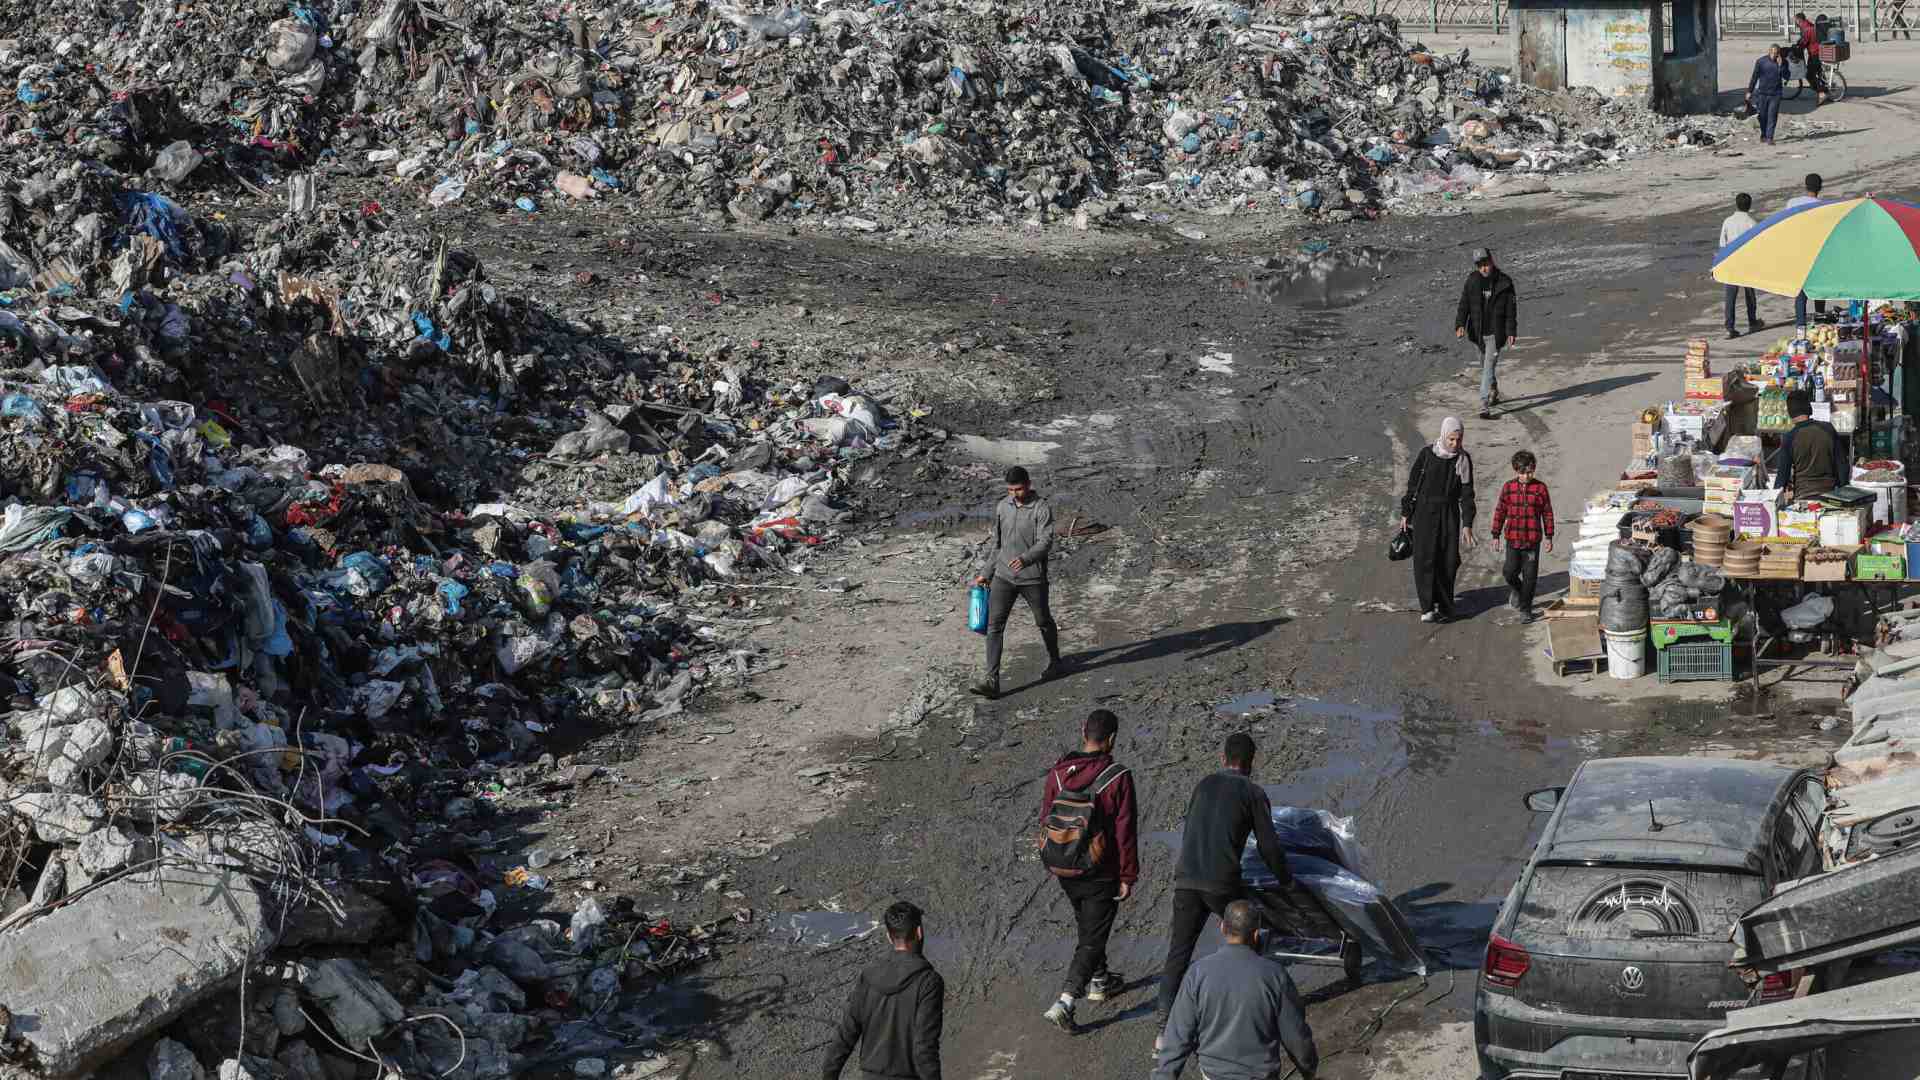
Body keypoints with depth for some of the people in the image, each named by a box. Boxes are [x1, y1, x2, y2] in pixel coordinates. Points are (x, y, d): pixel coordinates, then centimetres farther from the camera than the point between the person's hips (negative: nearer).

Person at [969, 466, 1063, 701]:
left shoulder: (1042, 509, -11)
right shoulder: (1003, 507, 5)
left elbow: (1045, 542, -20)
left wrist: (1025, 558, -37)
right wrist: (985, 573, 17)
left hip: (1032, 578, -4)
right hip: (1004, 576, 4)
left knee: (1044, 622, 15)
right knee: (994, 626, -7)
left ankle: (1055, 663, 41)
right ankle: (992, 680, -11)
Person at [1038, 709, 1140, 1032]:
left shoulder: (1058, 772, -5)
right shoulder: (1118, 777, -19)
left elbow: (1046, 820, 5)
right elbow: (1125, 832, -16)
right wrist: (1128, 877, -7)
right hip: (1101, 874, -5)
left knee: (1086, 926, 27)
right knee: (1093, 937, 2)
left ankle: (1099, 981, 45)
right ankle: (1064, 1003, -9)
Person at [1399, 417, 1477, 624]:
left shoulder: (1464, 460, -2)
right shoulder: (1426, 454, -7)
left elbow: (1466, 493, 0)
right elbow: (1413, 485, 1)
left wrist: (1467, 524, -5)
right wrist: (1405, 514, 3)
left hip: (1449, 515, 2)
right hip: (1425, 513, -2)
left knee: (1448, 562, 4)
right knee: (1425, 559, -9)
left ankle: (1443, 605, 19)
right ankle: (1427, 608, -10)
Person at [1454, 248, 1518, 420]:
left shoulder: (1504, 282, -8)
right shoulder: (1472, 281, -2)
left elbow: (1511, 309, -3)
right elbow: (1464, 305, -3)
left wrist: (1511, 332, -6)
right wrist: (1460, 325, -18)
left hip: (1495, 333, -4)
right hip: (1477, 332, 4)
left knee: (1489, 367, -12)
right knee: (1485, 365, 21)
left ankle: (1484, 407, -15)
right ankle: (1494, 391, 46)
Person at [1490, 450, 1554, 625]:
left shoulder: (1540, 488, -3)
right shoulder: (1509, 488, 0)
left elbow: (1547, 513, 4)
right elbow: (1500, 511, 6)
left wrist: (1549, 536, 4)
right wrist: (1496, 535, 5)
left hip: (1533, 540, -1)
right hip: (1513, 538, 1)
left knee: (1530, 576, 1)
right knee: (1510, 572, 1)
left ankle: (1525, 608, 12)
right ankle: (1515, 590, 34)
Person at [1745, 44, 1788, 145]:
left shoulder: (1783, 62, -1)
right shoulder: (1761, 61, -3)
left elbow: (1785, 76, -10)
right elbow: (1754, 77, 3)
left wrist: (1780, 65, -21)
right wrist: (1749, 91, 3)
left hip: (1775, 94, -1)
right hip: (1762, 93, 1)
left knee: (1772, 116, -7)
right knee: (1762, 115, 9)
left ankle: (1769, 137, -7)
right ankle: (1763, 135, 29)